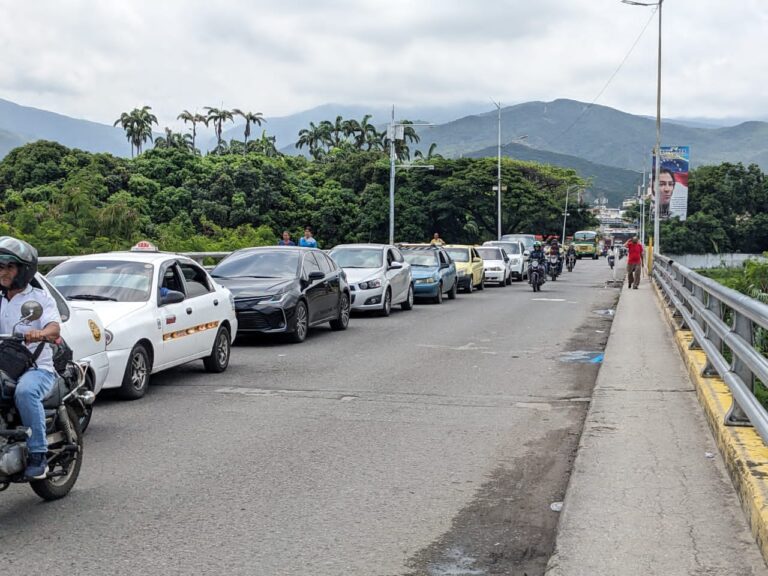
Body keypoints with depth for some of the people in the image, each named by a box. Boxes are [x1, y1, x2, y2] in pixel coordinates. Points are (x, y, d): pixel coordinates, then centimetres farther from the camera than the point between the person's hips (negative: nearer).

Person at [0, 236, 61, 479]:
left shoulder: (40, 298, 3)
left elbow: (55, 329, -13)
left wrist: (40, 333, -37)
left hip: (37, 368, -5)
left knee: (25, 392, -37)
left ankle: (38, 454, -30)